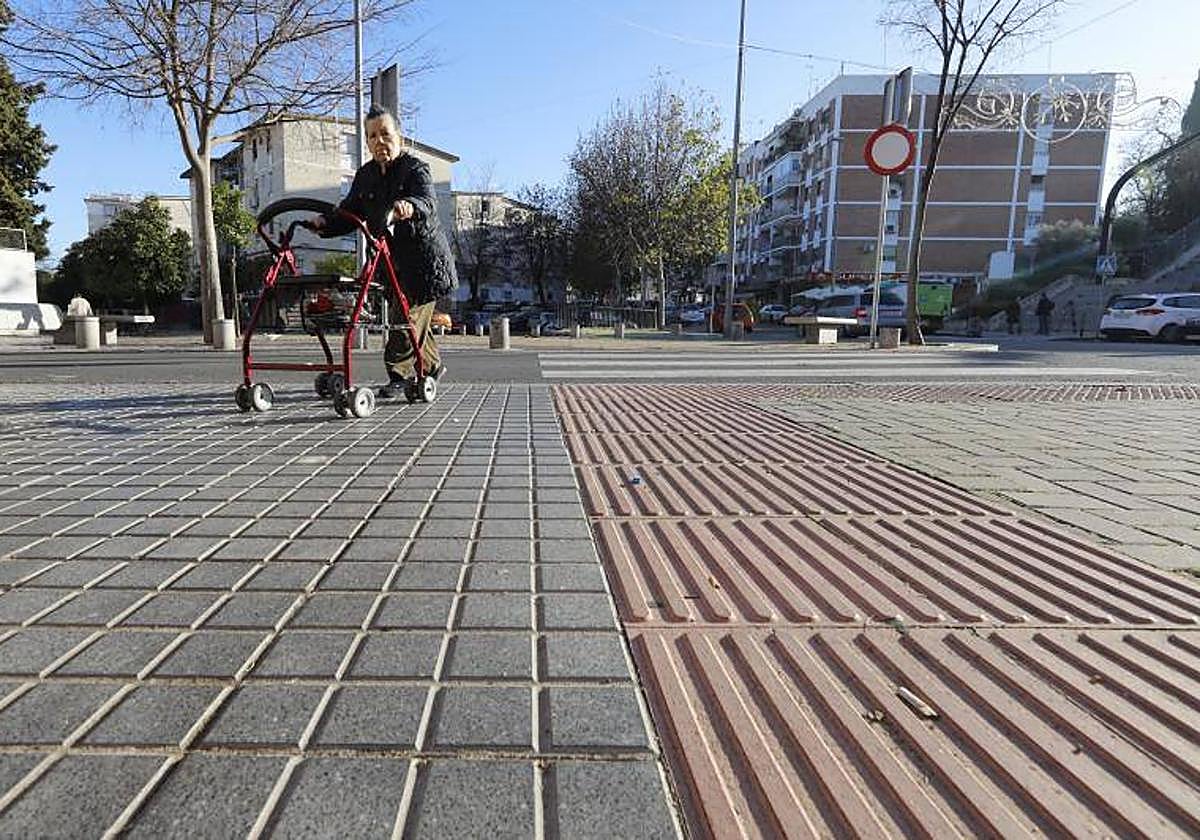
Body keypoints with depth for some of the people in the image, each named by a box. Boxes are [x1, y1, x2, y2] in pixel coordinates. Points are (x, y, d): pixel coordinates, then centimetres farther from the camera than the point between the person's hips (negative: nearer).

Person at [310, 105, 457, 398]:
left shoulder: (415, 169, -12)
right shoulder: (365, 175, 8)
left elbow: (428, 203, -32)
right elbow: (350, 213, 8)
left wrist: (410, 207, -55)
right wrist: (326, 223, -12)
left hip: (422, 258, -7)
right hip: (390, 260, 7)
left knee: (408, 315, -9)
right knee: (412, 316, 15)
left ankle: (400, 374, 0)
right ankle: (432, 366, 32)